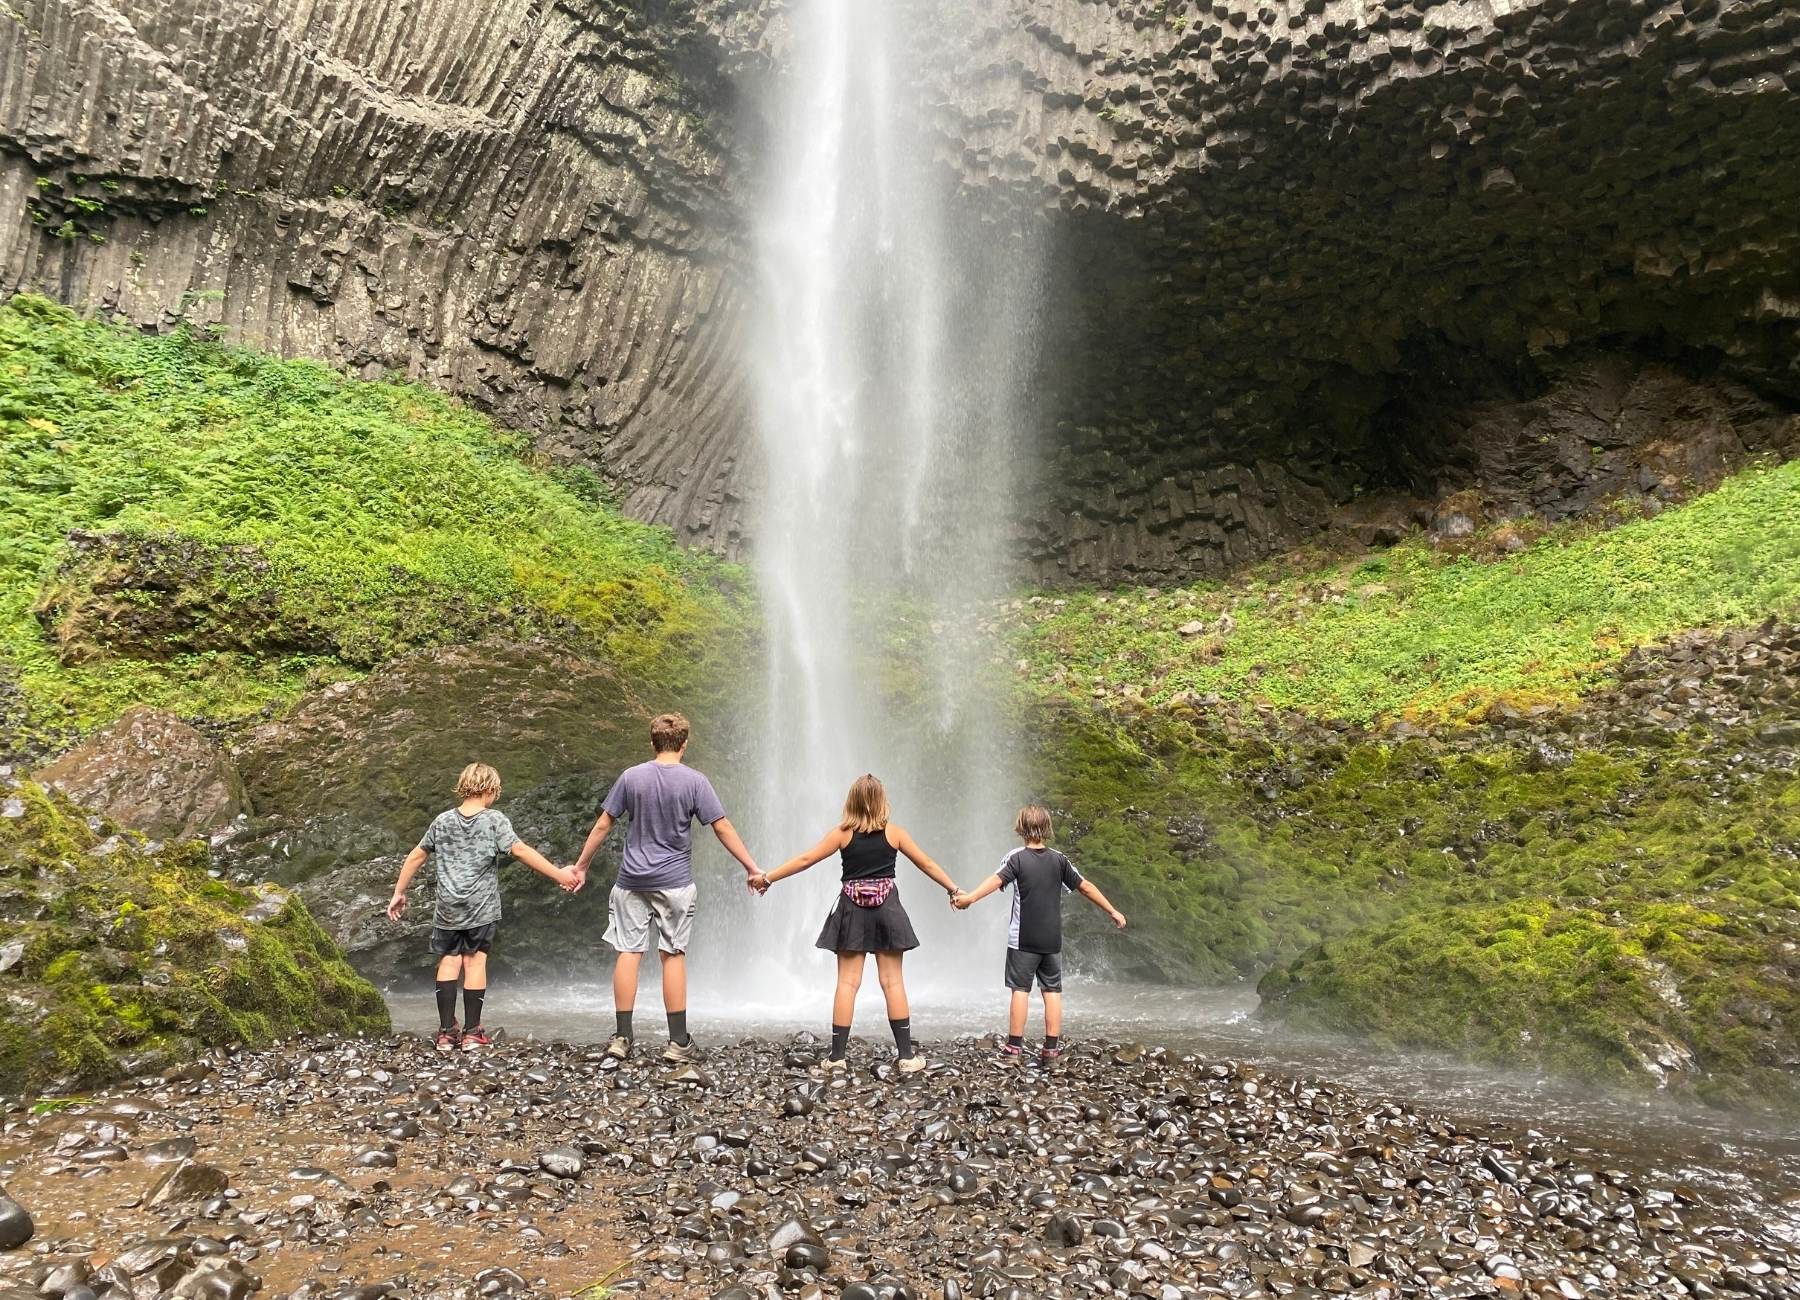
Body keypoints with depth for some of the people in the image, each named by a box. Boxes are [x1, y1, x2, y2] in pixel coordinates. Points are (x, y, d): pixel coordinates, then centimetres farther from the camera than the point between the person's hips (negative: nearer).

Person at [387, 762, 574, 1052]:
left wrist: (398, 893, 21)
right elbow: (520, 850, -17)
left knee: (448, 963, 9)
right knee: (475, 963, 5)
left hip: (448, 909, 3)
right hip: (481, 909, -3)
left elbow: (416, 856, 11)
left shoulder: (442, 821, 5)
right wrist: (558, 874, -18)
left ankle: (447, 1032, 8)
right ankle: (471, 1033, 8)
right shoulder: (494, 820, -8)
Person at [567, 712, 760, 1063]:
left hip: (632, 882, 2)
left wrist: (580, 867, 14)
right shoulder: (694, 781, -5)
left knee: (628, 953, 4)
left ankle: (622, 1037, 8)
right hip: (674, 883, -2)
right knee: (673, 955, 3)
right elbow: (722, 829, -7)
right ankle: (678, 1041, 6)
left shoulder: (631, 777, 1)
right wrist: (753, 868, -1)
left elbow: (602, 825, 4)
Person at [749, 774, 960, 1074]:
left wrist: (767, 878, 5)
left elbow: (805, 860, -2)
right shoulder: (893, 832, 1)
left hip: (852, 909, 0)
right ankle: (907, 1056, 5)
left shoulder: (843, 833, -1)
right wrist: (954, 890, 19)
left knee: (847, 983, 3)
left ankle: (837, 1056, 4)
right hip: (887, 909, 0)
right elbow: (927, 864, 8)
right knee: (893, 982, 4)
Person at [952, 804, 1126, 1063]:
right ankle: (1051, 1047, 6)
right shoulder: (1058, 859, 4)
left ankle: (1015, 1045, 4)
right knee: (1053, 990, 7)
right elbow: (1085, 887, 8)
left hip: (1023, 939, -2)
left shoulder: (1016, 858, -5)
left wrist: (969, 898, -33)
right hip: (1052, 939, 2)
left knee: (1020, 989, 3)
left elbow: (996, 879, -23)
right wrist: (1112, 911, 18)